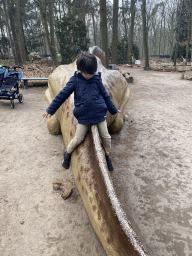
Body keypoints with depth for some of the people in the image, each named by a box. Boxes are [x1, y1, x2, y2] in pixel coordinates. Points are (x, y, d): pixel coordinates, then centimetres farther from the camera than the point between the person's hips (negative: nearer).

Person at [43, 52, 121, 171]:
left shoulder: (97, 79, 1)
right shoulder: (75, 80, -4)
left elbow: (105, 96, 12)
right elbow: (62, 95, 0)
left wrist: (114, 110, 20)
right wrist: (50, 110, 0)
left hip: (99, 115, 2)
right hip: (83, 117, -2)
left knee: (106, 137, 8)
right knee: (78, 139, 3)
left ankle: (107, 156, 33)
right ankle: (67, 154, 32)